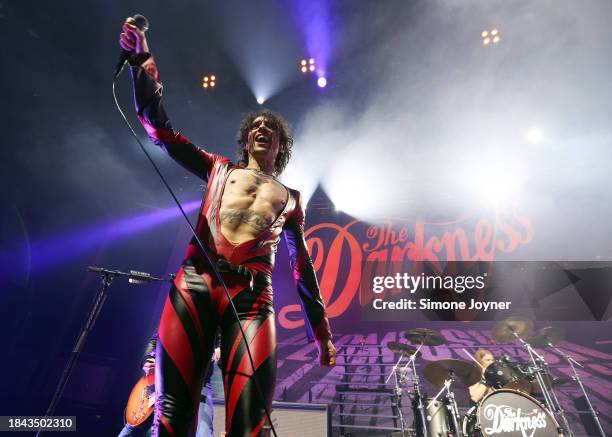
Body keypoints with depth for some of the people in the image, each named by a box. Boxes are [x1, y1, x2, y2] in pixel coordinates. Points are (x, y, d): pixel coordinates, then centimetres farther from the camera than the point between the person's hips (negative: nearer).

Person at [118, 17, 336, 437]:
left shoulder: (290, 198, 22)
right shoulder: (219, 168, 24)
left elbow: (303, 267, 22)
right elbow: (161, 128, 19)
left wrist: (323, 333, 21)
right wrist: (142, 60, 11)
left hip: (253, 297, 0)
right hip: (195, 284, 1)